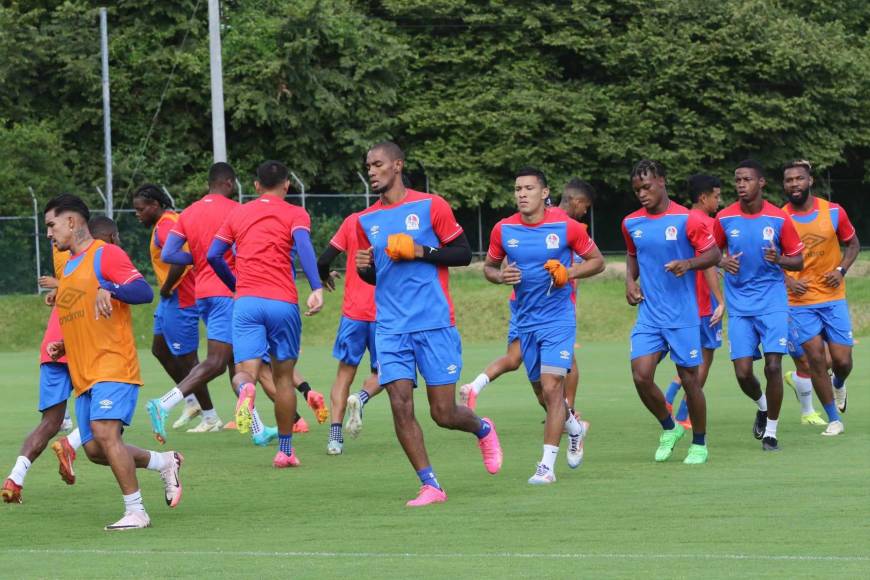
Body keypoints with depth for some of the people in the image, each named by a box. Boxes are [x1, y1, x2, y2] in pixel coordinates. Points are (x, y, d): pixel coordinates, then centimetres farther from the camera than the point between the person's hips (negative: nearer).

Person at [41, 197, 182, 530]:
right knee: (95, 450, 4)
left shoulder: (105, 254, -5)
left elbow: (144, 291, -16)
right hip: (83, 374, 9)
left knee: (105, 432, -22)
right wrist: (63, 347, 15)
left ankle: (135, 511, -14)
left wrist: (109, 290, -32)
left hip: (113, 365, -9)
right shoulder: (69, 266, 22)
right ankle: (164, 463, 23)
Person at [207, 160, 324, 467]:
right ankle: (285, 450, 17)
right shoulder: (295, 214, 7)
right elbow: (304, 246, -13)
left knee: (245, 371, -5)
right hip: (282, 302, -1)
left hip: (245, 302, 1)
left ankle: (245, 389, -43)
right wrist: (316, 289, -25)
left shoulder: (238, 214, 17)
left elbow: (213, 256, 13)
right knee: (283, 377, 12)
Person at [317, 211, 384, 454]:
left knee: (345, 373, 10)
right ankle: (362, 398, -16)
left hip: (353, 313, 1)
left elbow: (323, 261, 1)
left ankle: (335, 435, -2)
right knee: (380, 373, 17)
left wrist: (325, 278, 21)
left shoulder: (352, 222, 1)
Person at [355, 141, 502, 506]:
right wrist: (364, 267, -2)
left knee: (443, 413, -2)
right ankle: (430, 486, -5)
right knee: (400, 405, -11)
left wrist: (421, 251, -14)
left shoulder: (430, 206, -1)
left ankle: (483, 430, 33)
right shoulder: (366, 220, 11)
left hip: (434, 324, -4)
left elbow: (464, 253, 0)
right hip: (390, 328, 4)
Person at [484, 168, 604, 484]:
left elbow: (596, 261, 2)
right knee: (542, 392, 13)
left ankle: (547, 465, -11)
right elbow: (489, 266, 14)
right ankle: (574, 427, 44)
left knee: (551, 387, -15)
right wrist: (501, 276, -9)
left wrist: (570, 273, -16)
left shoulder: (566, 227, -10)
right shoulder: (504, 230, -1)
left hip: (558, 318, -4)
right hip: (526, 321, 4)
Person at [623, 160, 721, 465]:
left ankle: (699, 444, 19)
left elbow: (713, 254, -5)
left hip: (683, 315, -4)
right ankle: (668, 428, 15)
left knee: (689, 379, 2)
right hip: (648, 314, 4)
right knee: (641, 376, -9)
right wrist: (630, 281, 6)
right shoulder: (631, 223, 6)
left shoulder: (686, 219, -8)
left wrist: (688, 263, -23)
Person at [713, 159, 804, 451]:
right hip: (739, 306, 2)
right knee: (743, 372, -5)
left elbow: (799, 262, 2)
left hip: (772, 303, -2)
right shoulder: (724, 218, -1)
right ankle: (762, 405, 29)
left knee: (773, 366, -11)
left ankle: (771, 431, 5)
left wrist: (779, 260, -19)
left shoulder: (779, 219, -6)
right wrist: (724, 262, -8)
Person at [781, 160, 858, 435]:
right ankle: (834, 420, 5)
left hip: (833, 298, 1)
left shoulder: (833, 212, -2)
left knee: (842, 360, -2)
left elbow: (853, 244, 11)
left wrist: (841, 270, -5)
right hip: (799, 301, -1)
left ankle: (838, 385, 36)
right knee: (815, 357, -8)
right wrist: (786, 279, -11)